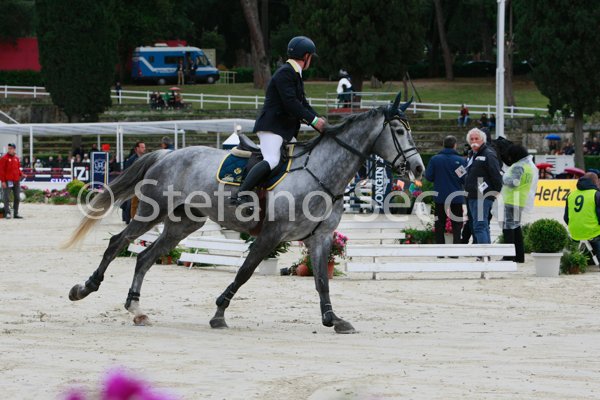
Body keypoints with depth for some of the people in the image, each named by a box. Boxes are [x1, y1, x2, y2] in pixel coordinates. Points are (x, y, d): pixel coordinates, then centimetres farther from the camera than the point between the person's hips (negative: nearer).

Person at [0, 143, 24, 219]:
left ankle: (16, 213, 16)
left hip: (16, 181, 6)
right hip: (7, 181, -6)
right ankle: (7, 213, -6)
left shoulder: (16, 158, 12)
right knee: (6, 198, -6)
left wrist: (21, 174, 0)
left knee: (17, 198, 9)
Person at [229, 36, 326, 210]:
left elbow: (302, 104, 20)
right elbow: (290, 104, -22)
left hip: (287, 129, 11)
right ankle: (240, 195, -33)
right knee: (272, 160, -27)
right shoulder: (285, 73, -13)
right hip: (271, 126, -11)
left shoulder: (295, 75, 19)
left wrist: (317, 119, 5)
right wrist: (313, 120, -19)